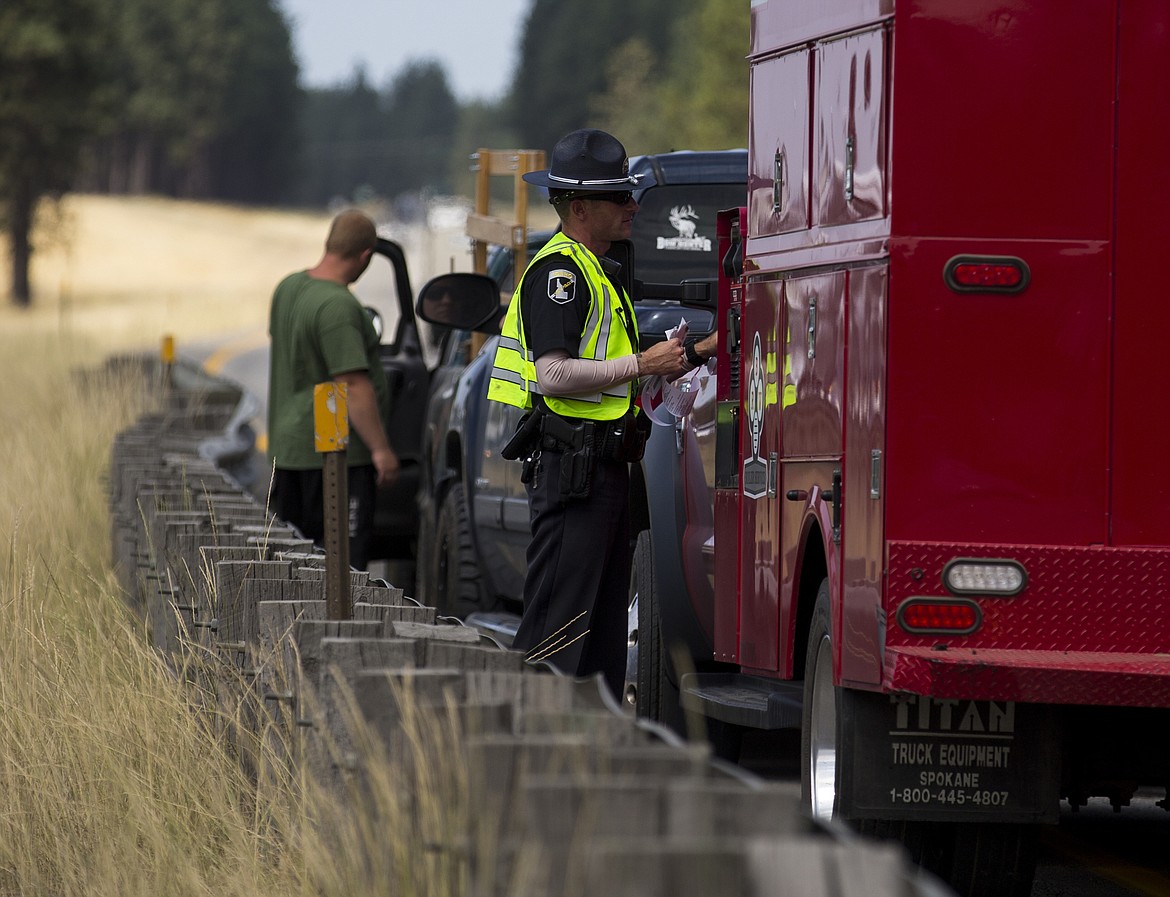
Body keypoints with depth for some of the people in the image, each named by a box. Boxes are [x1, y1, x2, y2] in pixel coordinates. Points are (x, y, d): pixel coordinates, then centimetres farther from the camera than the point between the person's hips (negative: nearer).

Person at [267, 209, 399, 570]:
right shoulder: (338, 306, -20)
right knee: (345, 559, -8)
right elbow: (352, 384, -24)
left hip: (287, 446, 9)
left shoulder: (288, 287, 9)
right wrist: (381, 448, -20)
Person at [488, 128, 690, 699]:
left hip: (602, 470, 11)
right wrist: (642, 364, -18)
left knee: (603, 625, 11)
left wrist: (662, 365, 16)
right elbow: (555, 374, -22)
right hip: (570, 468, -11)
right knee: (558, 627, -12)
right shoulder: (557, 270, -11)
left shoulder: (595, 272, 22)